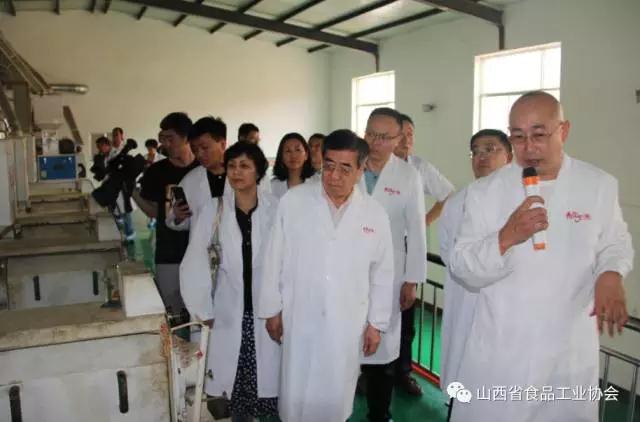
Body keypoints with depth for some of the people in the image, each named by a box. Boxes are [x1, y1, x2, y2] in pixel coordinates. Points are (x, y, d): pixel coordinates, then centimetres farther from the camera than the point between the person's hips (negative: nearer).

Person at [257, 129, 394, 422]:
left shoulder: (375, 215, -3)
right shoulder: (293, 201, -7)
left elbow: (382, 274, 5)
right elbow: (274, 259, -1)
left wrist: (376, 323, 6)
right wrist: (272, 309, 1)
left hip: (348, 324, 1)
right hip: (300, 319, -1)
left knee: (336, 397, 12)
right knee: (295, 396, 9)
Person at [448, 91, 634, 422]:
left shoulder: (600, 185, -1)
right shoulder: (484, 192, -5)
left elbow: (615, 243, 11)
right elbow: (462, 269, -6)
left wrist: (611, 273, -11)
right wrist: (505, 237, -23)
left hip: (570, 352, 1)